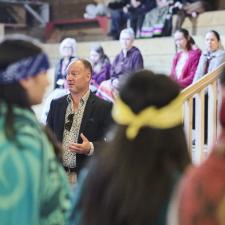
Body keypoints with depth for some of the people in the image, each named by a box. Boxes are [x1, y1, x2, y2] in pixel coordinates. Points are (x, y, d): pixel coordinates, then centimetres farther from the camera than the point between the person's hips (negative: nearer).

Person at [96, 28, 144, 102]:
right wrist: (114, 81, -7)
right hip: (118, 83, 6)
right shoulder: (118, 57, 17)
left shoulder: (136, 55, -2)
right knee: (103, 85, -24)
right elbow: (113, 74, 16)